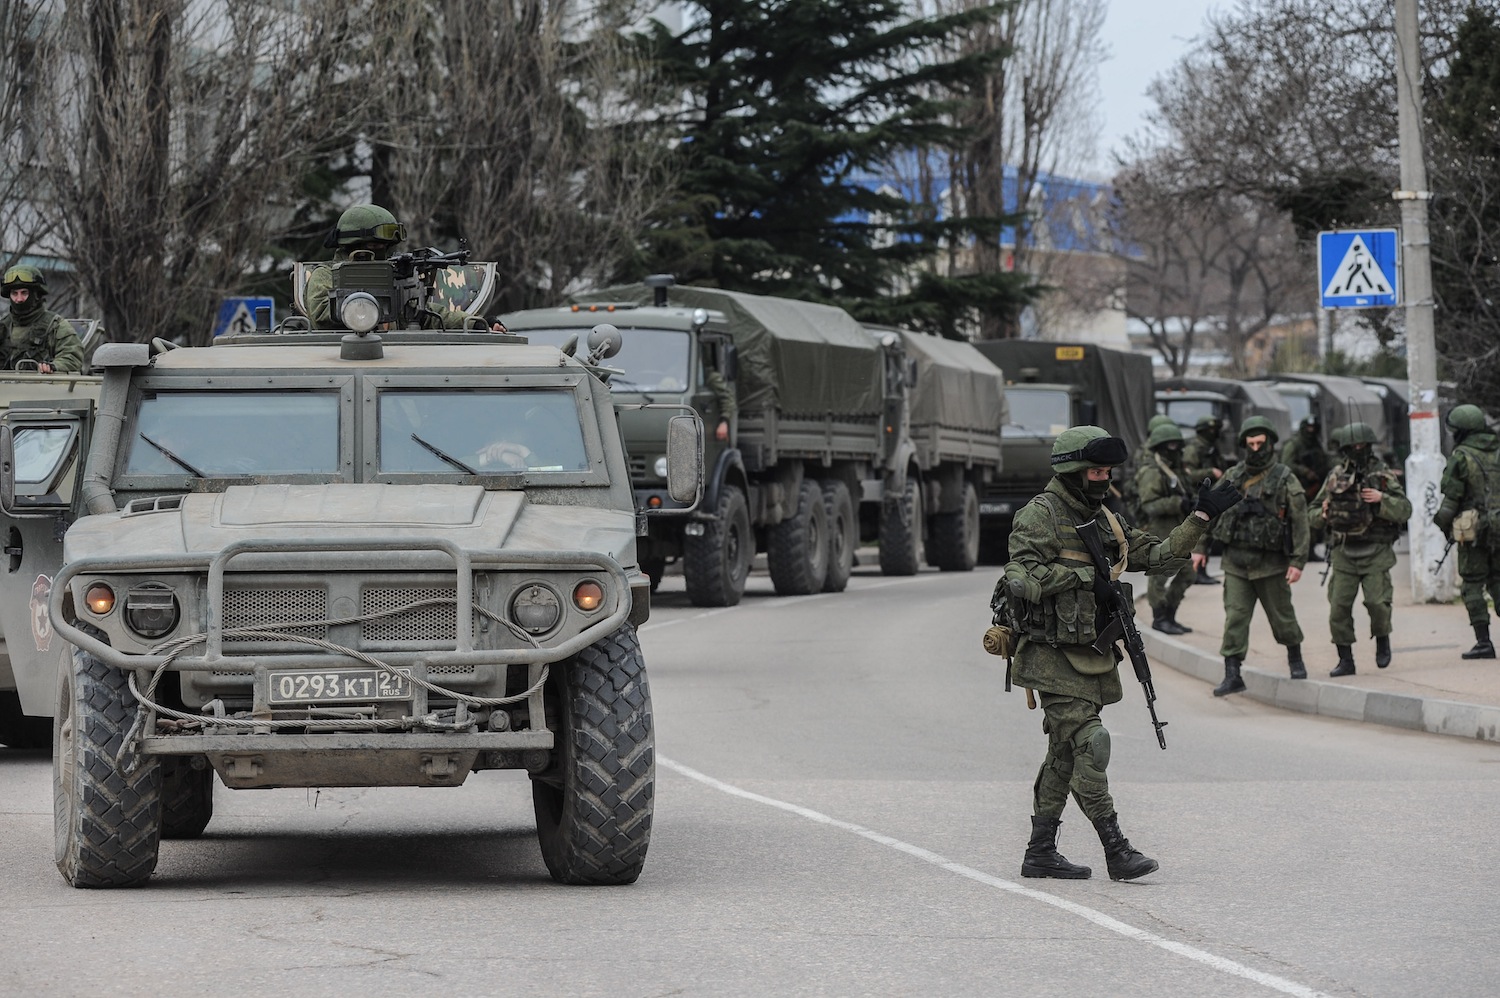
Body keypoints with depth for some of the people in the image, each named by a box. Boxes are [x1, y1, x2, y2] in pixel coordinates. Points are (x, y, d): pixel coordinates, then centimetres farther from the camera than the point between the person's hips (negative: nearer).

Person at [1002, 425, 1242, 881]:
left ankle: (1040, 853, 17)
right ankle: (1116, 850, -15)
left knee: (1065, 754, 11)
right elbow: (1021, 579, -20)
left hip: (1092, 656, 9)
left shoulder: (1105, 522, 15)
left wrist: (1201, 518, 10)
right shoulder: (1039, 516, -10)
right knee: (1088, 743, -13)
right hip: (1055, 657, -9)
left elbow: (1159, 556, 17)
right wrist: (1081, 573, -21)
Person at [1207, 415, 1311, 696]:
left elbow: (1300, 522, -7)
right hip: (1236, 561, 3)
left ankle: (1295, 658, 35)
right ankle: (1232, 675, -6)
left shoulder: (1285, 480, -5)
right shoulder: (1232, 477, 6)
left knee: (1282, 615, 10)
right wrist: (1201, 548, 11)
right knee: (1235, 618, -5)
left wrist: (1298, 562, -13)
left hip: (1271, 563, -2)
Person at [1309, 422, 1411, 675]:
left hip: (1375, 552, -2)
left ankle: (1382, 640, 15)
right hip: (1344, 552, 2)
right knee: (1339, 607, -3)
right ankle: (1345, 660, 7)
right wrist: (1323, 514, -7)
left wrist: (1382, 499, -20)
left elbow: (1405, 510, -5)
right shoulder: (1335, 477, 9)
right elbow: (1312, 514, 15)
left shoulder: (1384, 475, 2)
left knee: (1377, 602, -13)